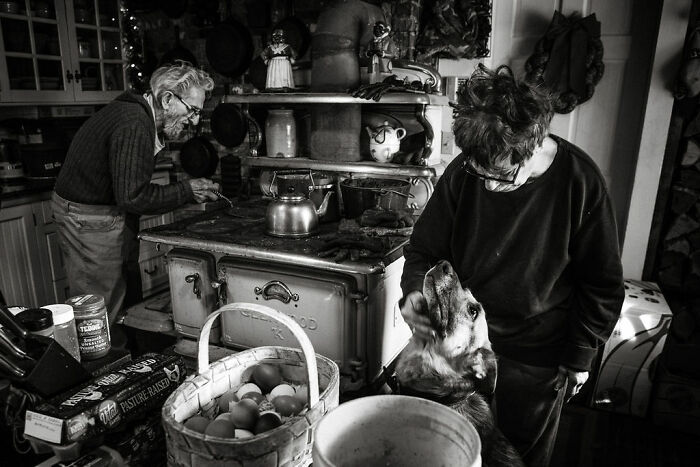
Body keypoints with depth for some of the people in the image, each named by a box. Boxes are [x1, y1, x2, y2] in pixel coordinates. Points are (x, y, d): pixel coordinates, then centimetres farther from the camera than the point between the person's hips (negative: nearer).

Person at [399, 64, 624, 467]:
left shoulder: (580, 182, -20)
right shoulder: (462, 172, -15)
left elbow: (602, 285, -8)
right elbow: (424, 249, -4)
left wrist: (579, 357, -3)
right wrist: (415, 292, -25)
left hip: (536, 362, -2)